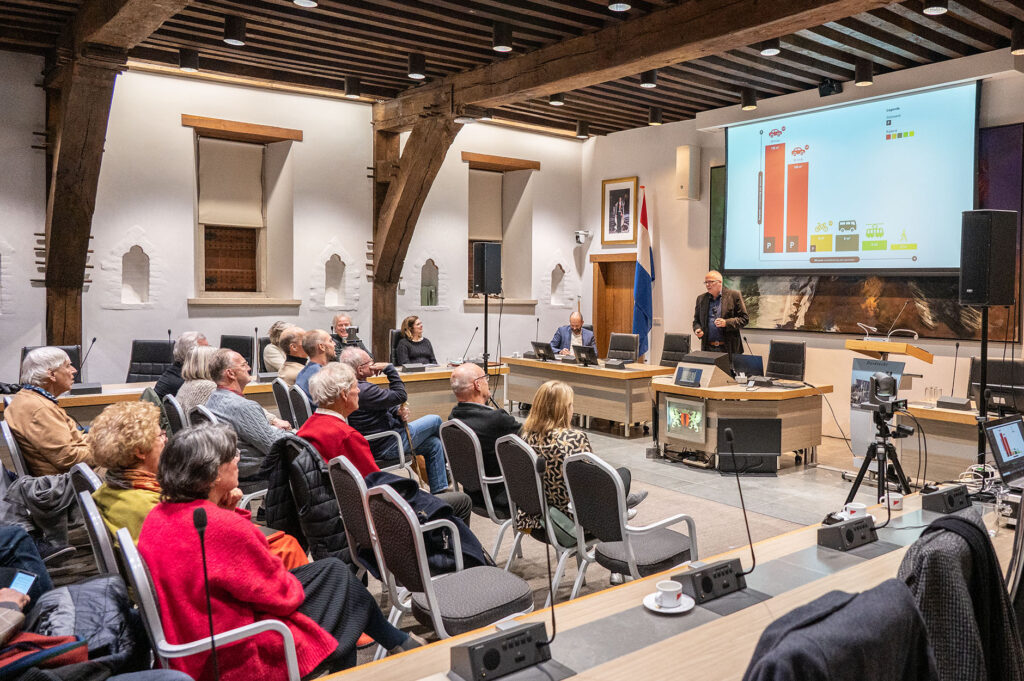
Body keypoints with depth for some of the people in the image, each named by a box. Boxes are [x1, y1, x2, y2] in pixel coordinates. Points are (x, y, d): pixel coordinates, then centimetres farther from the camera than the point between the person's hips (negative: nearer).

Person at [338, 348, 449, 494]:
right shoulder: (363, 390, -31)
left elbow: (382, 403, 16)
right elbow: (400, 395, -23)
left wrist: (398, 411, -3)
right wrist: (389, 368, -17)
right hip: (385, 446, -10)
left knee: (433, 443, 13)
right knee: (435, 421, 5)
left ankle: (439, 491, 21)